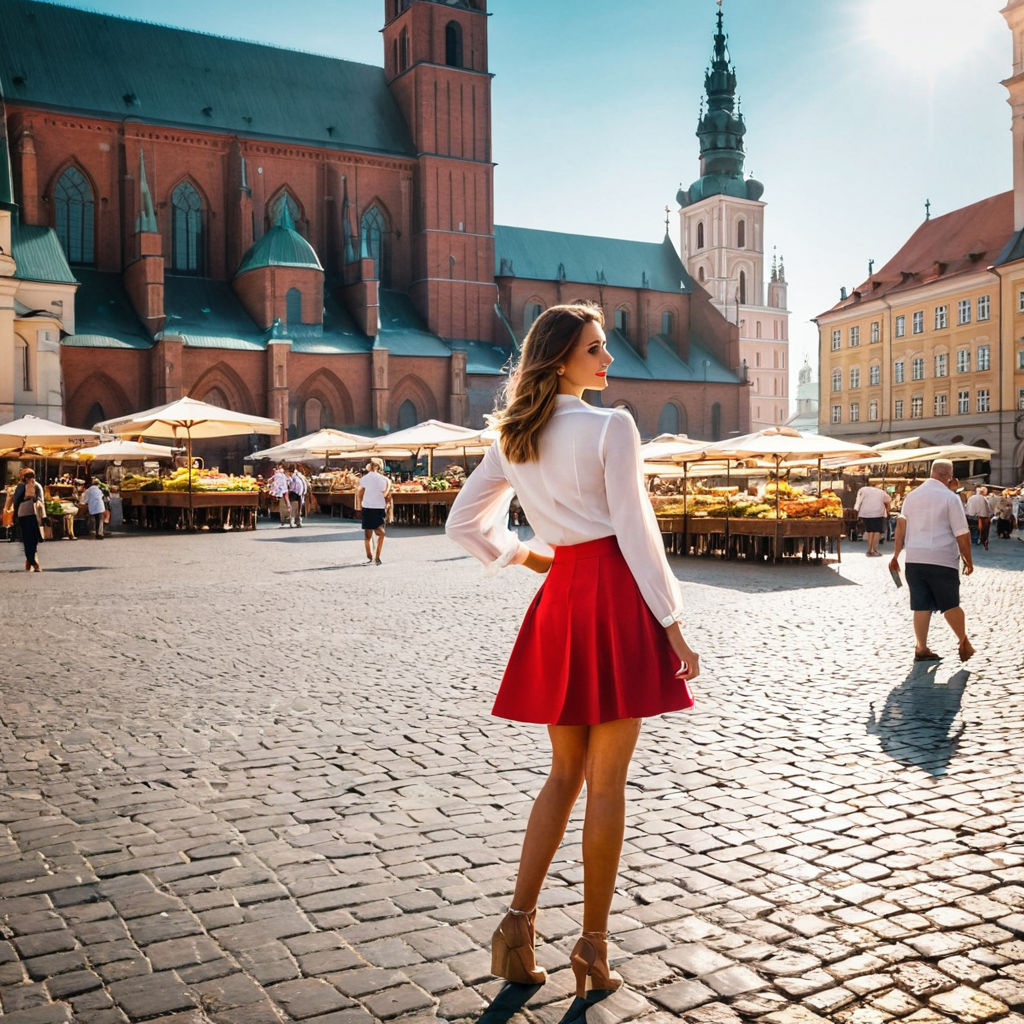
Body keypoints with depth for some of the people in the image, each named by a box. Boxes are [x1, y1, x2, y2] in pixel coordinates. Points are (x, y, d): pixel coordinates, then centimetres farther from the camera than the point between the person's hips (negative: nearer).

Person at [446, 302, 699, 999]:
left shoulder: (514, 438, 9)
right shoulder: (611, 427, -11)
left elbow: (465, 524, 13)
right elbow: (636, 532, -14)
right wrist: (673, 627, -9)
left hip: (560, 597, 6)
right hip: (616, 595, -6)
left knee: (565, 772, 17)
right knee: (607, 783, 4)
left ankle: (519, 920, 11)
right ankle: (593, 943, 14)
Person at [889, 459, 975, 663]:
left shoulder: (912, 496, 9)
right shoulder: (950, 498, -6)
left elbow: (901, 526, 8)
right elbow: (962, 534, -7)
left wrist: (896, 555, 11)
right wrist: (968, 560, 2)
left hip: (914, 559, 4)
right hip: (942, 560, -4)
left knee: (921, 606, 8)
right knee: (950, 604, 7)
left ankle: (921, 648, 10)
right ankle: (964, 643, 19)